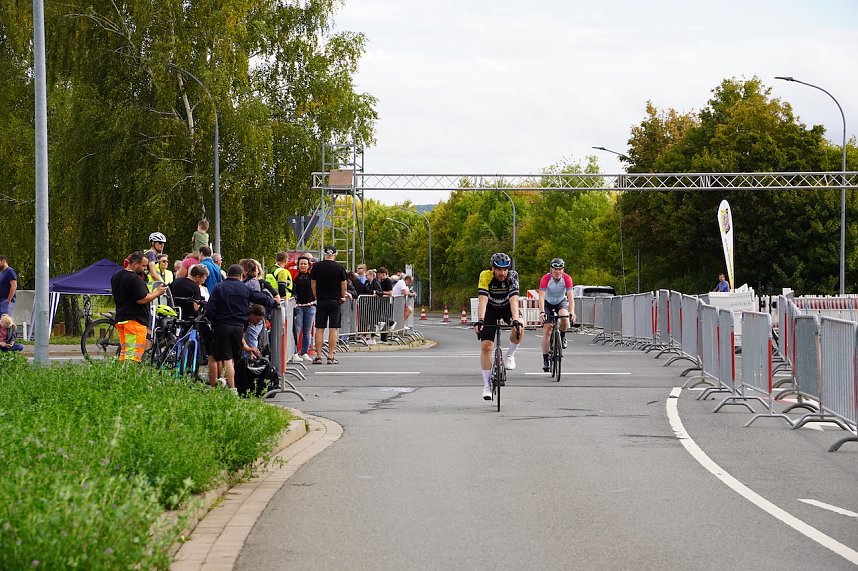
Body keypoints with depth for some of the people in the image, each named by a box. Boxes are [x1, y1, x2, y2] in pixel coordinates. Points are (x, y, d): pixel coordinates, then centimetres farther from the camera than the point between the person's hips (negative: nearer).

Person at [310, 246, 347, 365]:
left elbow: (313, 284, 4)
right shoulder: (339, 267, -5)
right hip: (335, 301, -1)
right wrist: (343, 297, 15)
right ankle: (331, 357, -3)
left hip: (321, 301, 1)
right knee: (333, 329, 0)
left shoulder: (316, 267, 0)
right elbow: (343, 285, 0)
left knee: (319, 329, 4)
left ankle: (318, 357, 3)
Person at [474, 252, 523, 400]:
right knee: (486, 346, -10)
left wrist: (516, 321, -52)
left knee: (519, 329, -31)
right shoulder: (485, 276, -29)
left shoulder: (512, 277, -28)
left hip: (507, 307, 0)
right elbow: (482, 300, -37)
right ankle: (486, 385, -1)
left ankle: (510, 355, -3)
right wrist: (480, 320, -51)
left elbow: (514, 300, -38)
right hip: (490, 309, 0)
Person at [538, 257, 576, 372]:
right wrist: (542, 312, -46)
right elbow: (541, 297, -33)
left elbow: (570, 296, -28)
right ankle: (545, 360, -3)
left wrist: (572, 312, -40)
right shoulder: (545, 279, -26)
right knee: (547, 330, -9)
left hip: (561, 301, 1)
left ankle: (562, 336, 2)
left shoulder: (567, 278, -23)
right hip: (548, 303, -1)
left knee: (564, 318, -32)